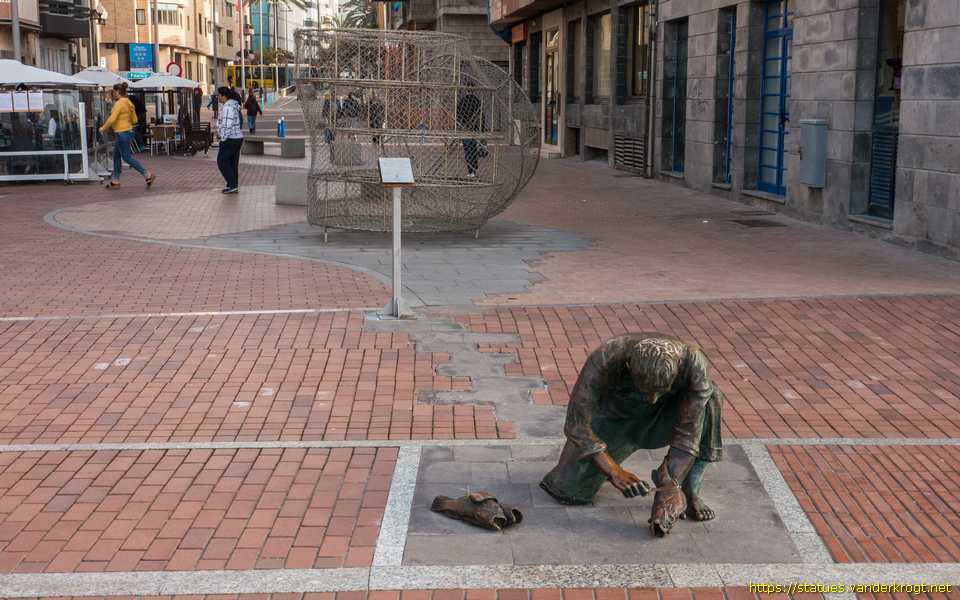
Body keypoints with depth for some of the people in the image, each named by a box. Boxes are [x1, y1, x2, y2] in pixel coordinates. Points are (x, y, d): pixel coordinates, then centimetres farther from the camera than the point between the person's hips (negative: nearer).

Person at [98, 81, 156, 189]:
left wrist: (103, 128, -9)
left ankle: (148, 175, -5)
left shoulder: (119, 103, -17)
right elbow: (134, 120, 16)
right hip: (128, 131, 10)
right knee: (116, 156, 15)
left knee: (127, 157, -3)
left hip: (122, 133, -10)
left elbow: (112, 119, -22)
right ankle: (115, 181, 20)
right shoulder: (128, 103, 11)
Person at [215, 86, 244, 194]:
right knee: (232, 163, 12)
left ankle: (232, 185, -3)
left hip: (229, 139, -10)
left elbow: (227, 125, -23)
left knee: (222, 162, -2)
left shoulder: (227, 107, -18)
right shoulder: (234, 105, 13)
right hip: (237, 138, 10)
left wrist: (223, 139, -17)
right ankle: (233, 186, 15)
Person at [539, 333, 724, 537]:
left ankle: (690, 493, -18)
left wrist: (671, 486, -40)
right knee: (569, 490, -15)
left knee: (710, 399, -30)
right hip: (613, 415, -1)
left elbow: (688, 434, -31)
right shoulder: (604, 362, -37)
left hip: (660, 416, 1)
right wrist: (615, 472, -44)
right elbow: (576, 426, -33)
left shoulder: (693, 362, -34)